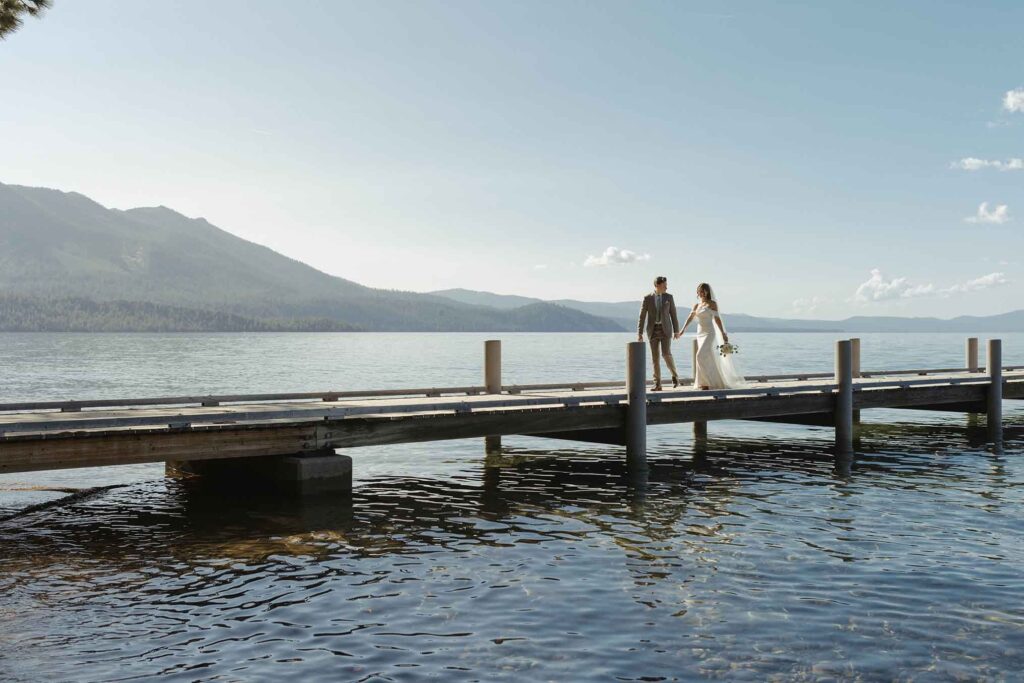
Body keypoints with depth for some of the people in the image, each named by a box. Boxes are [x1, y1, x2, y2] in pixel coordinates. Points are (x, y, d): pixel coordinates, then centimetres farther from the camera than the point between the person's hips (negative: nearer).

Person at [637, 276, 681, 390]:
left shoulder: (669, 297, 2)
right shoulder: (647, 298, -2)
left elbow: (673, 314, 5)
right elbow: (642, 316, -2)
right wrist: (639, 333, -8)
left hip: (665, 329, 0)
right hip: (653, 330, 0)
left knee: (666, 354, -14)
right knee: (655, 357, -1)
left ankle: (675, 376, 8)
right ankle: (657, 384, 4)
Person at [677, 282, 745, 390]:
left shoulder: (712, 304, -3)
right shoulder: (696, 305, 11)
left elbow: (717, 319, -4)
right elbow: (689, 318, 6)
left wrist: (723, 334, -5)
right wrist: (682, 330, -5)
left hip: (709, 333, -6)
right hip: (700, 333, 6)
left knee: (701, 356, -17)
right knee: (708, 359, 10)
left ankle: (706, 382, -12)